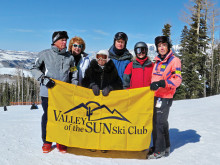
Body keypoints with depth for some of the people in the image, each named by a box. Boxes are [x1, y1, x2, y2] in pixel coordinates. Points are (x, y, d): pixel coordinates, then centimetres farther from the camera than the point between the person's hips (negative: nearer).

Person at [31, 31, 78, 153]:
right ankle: (47, 141, 18)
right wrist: (44, 79, -10)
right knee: (48, 116, 4)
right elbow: (35, 69, 5)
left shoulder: (69, 57, 11)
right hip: (47, 91, -2)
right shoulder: (45, 54, 2)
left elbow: (74, 73, 19)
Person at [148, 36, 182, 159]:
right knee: (162, 122, 14)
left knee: (158, 123, -6)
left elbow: (177, 79, -16)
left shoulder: (174, 60, -5)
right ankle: (165, 146, 27)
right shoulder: (158, 61, 17)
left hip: (165, 97, -7)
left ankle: (159, 150, 4)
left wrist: (161, 83, -25)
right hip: (155, 95, 7)